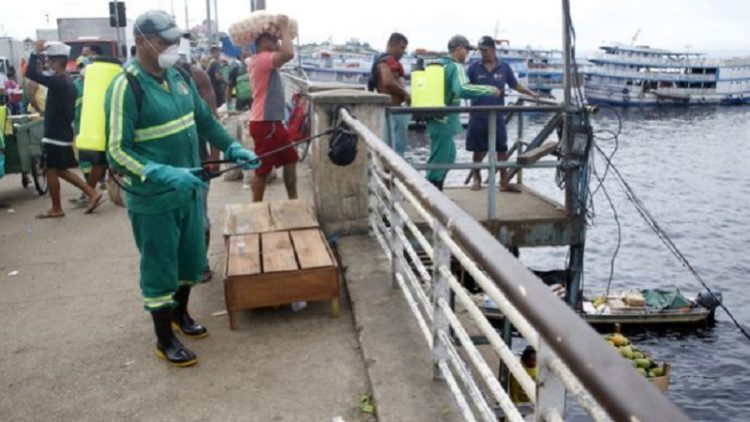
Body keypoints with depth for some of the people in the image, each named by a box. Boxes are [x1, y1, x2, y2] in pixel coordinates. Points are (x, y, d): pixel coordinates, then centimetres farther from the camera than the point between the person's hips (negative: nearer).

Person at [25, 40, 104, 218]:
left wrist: (36, 52, -14)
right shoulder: (69, 83, 13)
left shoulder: (57, 81, -16)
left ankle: (56, 209, 12)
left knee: (51, 171, 3)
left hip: (54, 135, -9)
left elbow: (30, 73, -23)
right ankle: (93, 194, 10)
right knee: (61, 171, 15)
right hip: (64, 133, 9)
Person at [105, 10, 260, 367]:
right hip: (153, 199, -7)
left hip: (189, 190, 7)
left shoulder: (179, 78, 3)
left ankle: (180, 314, 43)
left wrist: (233, 149, 3)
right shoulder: (126, 88, -18)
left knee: (190, 258, 20)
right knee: (159, 268, 6)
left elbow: (205, 120, 16)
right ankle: (164, 340, 22)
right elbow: (117, 152, -22)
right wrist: (165, 174, -33)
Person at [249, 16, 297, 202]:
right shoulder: (261, 59, -16)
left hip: (273, 122, 10)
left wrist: (281, 30, 21)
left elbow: (283, 55, 31)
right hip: (265, 123, -10)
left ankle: (293, 201, 23)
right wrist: (284, 28, -18)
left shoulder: (264, 61, 14)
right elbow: (288, 53, -32)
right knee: (262, 169, -1)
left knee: (290, 161, 15)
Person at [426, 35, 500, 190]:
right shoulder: (455, 67, -15)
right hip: (444, 121, -10)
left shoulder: (438, 64, 14)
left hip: (437, 118, 10)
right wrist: (489, 90, -24)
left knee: (449, 156, 22)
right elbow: (462, 89, -32)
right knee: (438, 161, -4)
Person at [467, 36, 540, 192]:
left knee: (502, 149, 2)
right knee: (479, 149, 6)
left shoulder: (504, 67, 3)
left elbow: (515, 85, 10)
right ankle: (476, 178, 23)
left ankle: (504, 182, 11)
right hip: (478, 116, -1)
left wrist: (531, 93, -1)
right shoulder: (474, 67, -1)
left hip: (497, 116, 1)